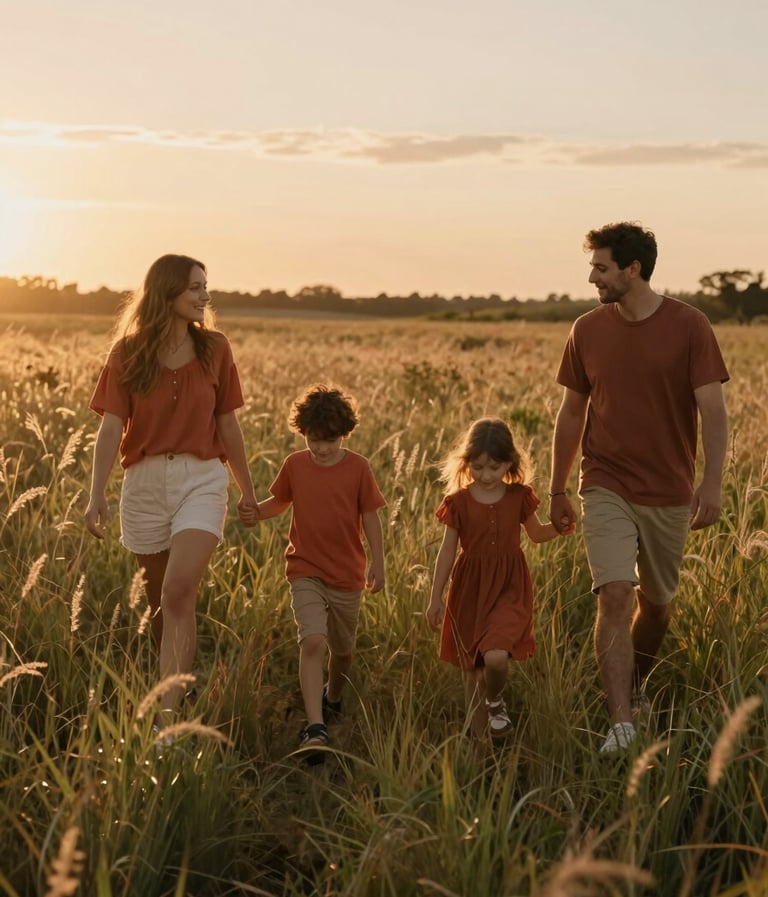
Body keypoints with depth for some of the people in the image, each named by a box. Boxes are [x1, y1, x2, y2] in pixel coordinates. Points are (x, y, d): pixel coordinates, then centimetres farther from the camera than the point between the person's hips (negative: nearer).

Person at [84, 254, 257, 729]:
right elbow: (111, 427, -8)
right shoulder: (128, 352, 0)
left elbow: (228, 424, 10)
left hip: (202, 479, -1)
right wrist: (97, 495, -18)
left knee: (178, 593, -19)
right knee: (160, 600, 11)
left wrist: (248, 490, 14)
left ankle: (167, 715, -22)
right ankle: (178, 686, 33)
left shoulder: (214, 348, 3)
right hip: (145, 481, 1)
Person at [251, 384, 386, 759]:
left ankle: (332, 698, 46)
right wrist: (253, 511, -7)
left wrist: (377, 564, -2)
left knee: (342, 650, 16)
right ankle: (315, 727, -24)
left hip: (346, 575, 1)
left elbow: (370, 517, 0)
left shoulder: (358, 467, -6)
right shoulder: (294, 465, -2)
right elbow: (279, 502, 13)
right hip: (305, 571, -1)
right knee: (313, 642, -20)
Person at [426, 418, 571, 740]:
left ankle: (495, 701, 12)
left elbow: (537, 534, 14)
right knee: (472, 668, 7)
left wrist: (560, 527, -7)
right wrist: (436, 598, 3)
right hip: (470, 587, 1)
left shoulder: (519, 496, -2)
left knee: (495, 657, -21)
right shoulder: (458, 501, -4)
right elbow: (448, 551, 2)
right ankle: (480, 735, 25)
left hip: (510, 586, -1)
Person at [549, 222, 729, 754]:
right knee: (615, 596, -15)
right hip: (607, 489, 0)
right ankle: (622, 723, -16)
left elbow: (713, 410, -11)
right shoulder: (587, 331, 1)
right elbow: (571, 414, 9)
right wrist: (557, 490, 11)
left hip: (669, 494, 0)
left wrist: (712, 483, -23)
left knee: (656, 604, 13)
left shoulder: (689, 326, -8)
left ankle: (637, 687, 40)